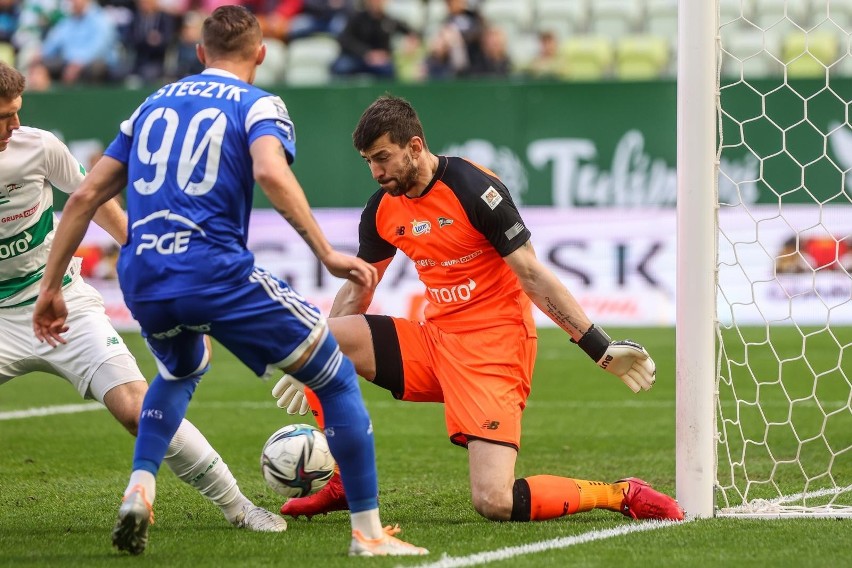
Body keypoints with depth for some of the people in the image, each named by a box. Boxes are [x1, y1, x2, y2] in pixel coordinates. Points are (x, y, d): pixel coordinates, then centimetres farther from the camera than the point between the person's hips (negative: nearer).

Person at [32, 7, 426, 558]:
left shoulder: (154, 105, 22)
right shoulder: (258, 105, 6)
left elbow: (86, 195, 18)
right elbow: (270, 172, -17)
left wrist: (51, 286, 23)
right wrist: (327, 253, -17)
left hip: (141, 284, 6)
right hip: (220, 277, -6)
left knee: (180, 372, 38)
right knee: (338, 378, 9)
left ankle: (139, 491, 16)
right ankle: (368, 532, 4)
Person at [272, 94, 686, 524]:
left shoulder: (473, 189, -16)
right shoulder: (382, 209, 5)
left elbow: (532, 275, -13)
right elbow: (358, 289, 20)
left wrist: (601, 347, -15)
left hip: (493, 344, -7)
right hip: (435, 340, 7)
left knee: (494, 502, -22)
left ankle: (621, 495, 0)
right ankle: (338, 486, 2)